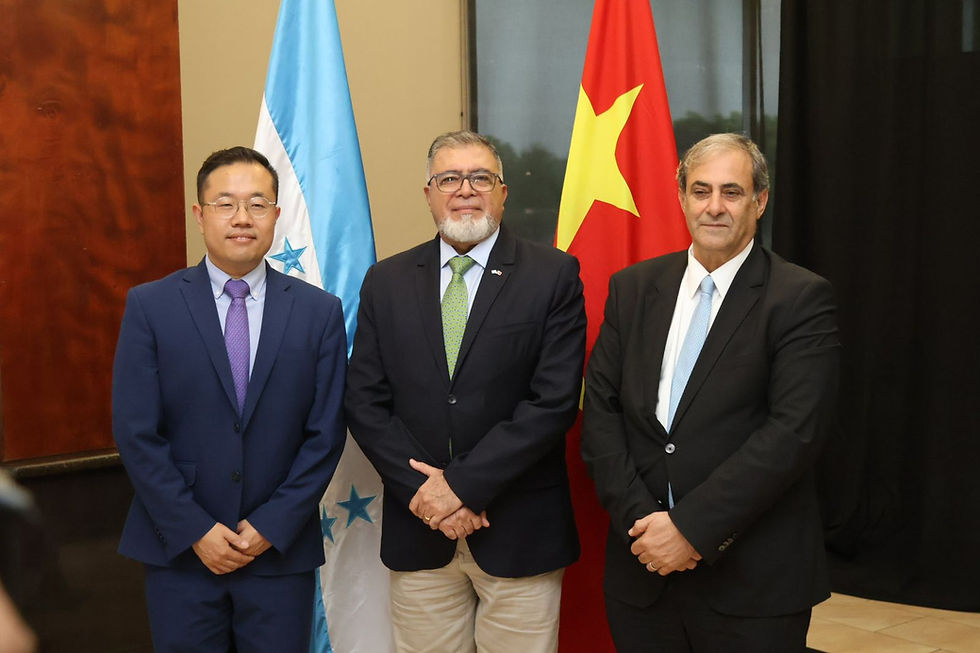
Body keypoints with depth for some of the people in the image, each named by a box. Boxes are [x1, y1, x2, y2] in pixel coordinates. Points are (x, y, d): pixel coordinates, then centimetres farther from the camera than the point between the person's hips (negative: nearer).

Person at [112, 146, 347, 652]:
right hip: (180, 551, 0)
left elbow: (325, 434, 0)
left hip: (281, 549, 1)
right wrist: (195, 531, -9)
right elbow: (135, 432, -5)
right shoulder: (150, 306, -2)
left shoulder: (320, 311, 1)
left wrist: (272, 526, -7)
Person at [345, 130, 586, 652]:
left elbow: (554, 400, -10)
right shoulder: (385, 282, 7)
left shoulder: (554, 276, -3)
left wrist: (463, 485, -14)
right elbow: (365, 401, 3)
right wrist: (423, 490, -10)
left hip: (520, 532, -2)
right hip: (418, 534, 2)